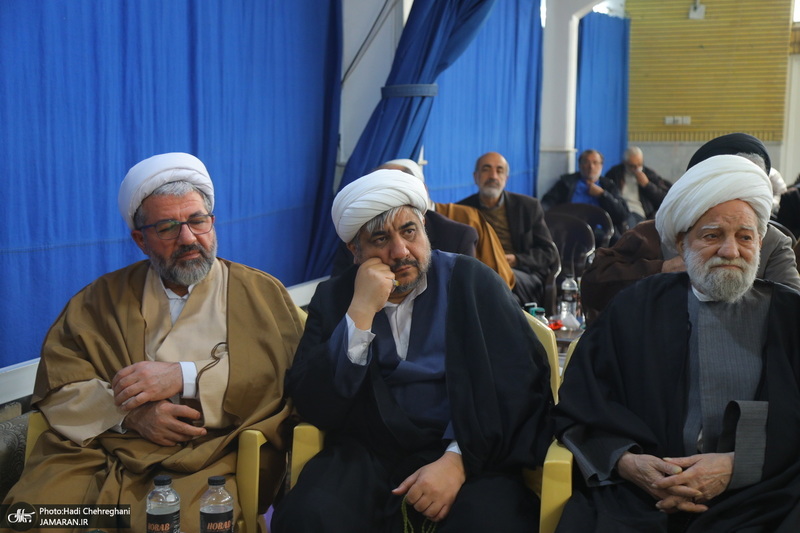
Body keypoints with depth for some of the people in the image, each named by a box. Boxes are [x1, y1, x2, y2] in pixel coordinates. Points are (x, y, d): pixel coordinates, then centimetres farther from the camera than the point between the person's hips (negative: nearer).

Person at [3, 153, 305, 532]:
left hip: (209, 460, -2)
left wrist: (185, 377, -10)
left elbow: (290, 376, -4)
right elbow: (56, 386, 9)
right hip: (97, 453, 3)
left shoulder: (262, 294, 10)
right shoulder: (103, 298, 17)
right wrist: (131, 415, -9)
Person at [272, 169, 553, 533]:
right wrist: (360, 313, -13)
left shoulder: (472, 281, 3)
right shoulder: (334, 297, 7)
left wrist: (459, 458, -17)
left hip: (464, 450, -1)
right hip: (368, 454, 2)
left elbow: (520, 382, -4)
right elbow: (312, 408, -3)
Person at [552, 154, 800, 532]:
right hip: (637, 500, 0)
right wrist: (626, 461, -10)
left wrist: (736, 466, -11)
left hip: (760, 499, 0)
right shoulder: (636, 307, 14)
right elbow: (579, 407, 8)